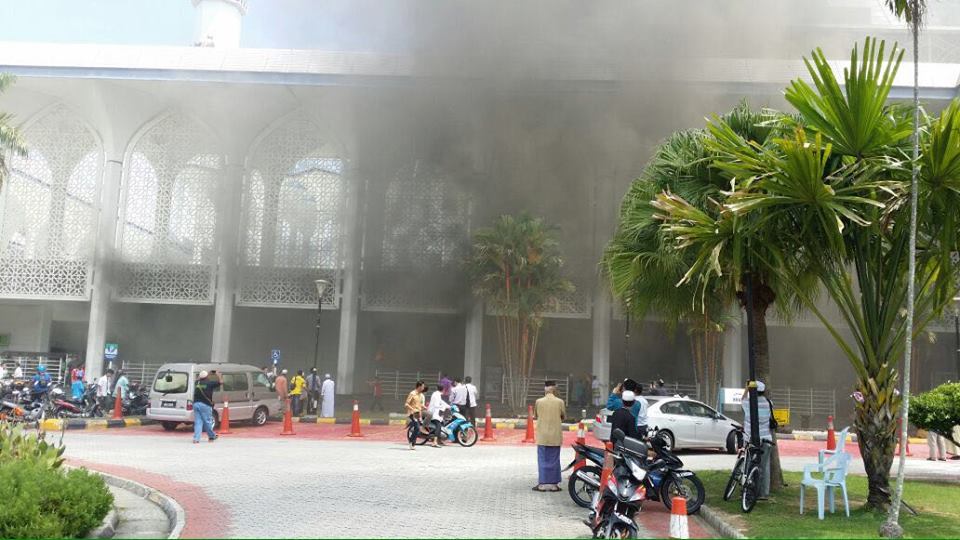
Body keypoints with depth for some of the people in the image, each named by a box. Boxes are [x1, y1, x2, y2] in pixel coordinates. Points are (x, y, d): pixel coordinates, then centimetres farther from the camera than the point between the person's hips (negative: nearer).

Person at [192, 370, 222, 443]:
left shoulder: (197, 383, 12)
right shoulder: (210, 383, -3)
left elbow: (197, 379, 36)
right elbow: (221, 381, 2)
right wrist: (217, 374, 15)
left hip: (196, 404, 5)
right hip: (205, 405, -4)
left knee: (198, 422, 5)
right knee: (207, 422, 7)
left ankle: (196, 438, -5)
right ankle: (212, 436, 23)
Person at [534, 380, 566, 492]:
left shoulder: (539, 401, -6)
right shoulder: (560, 402, -7)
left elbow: (535, 416, 5)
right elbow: (563, 416, 4)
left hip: (542, 436, 0)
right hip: (556, 436, 0)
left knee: (543, 460, 6)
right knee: (554, 460, 7)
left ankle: (543, 483, 7)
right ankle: (553, 484, 9)